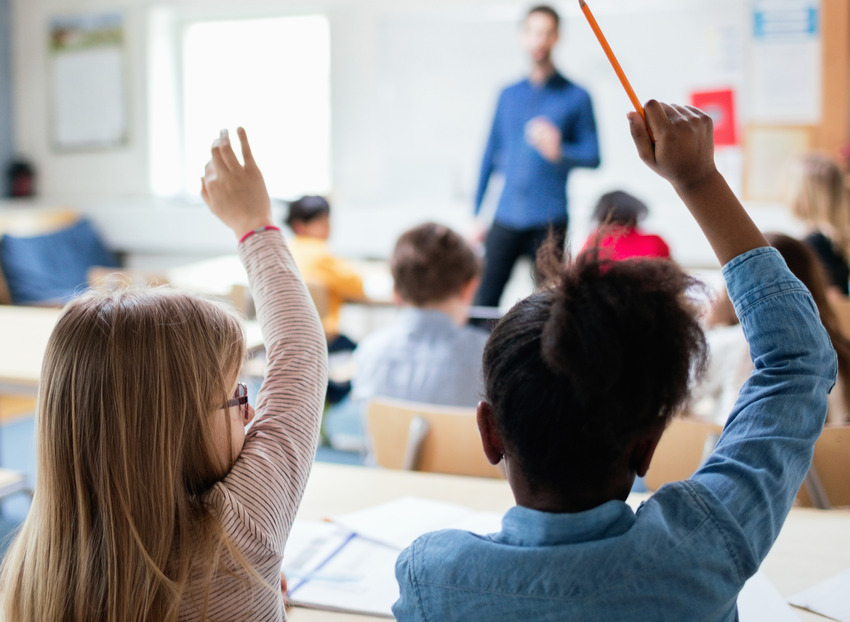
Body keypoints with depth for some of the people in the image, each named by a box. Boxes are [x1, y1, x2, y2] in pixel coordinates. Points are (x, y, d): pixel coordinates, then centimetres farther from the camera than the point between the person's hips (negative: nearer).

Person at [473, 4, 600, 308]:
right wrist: (475, 215, 14)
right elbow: (490, 156, 16)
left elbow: (593, 156, 0)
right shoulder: (509, 95, 14)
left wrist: (559, 151, -21)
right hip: (506, 218, 3)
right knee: (484, 301, -4)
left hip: (549, 221, -3)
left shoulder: (575, 97, 3)